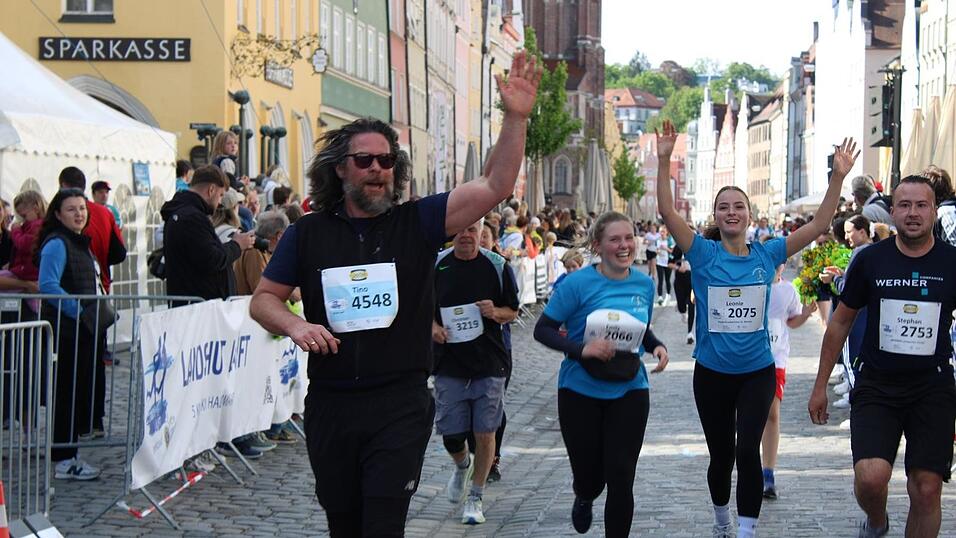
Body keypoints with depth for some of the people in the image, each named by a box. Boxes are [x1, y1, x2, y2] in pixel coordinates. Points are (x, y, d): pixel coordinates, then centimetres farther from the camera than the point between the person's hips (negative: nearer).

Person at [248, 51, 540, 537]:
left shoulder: (417, 222, 0)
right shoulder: (308, 233, 4)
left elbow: (495, 187, -9)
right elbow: (263, 299, 9)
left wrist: (515, 118, -20)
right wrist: (295, 325, -13)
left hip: (400, 407, -2)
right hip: (329, 406, 3)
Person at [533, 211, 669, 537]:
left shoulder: (644, 284, 1)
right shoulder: (578, 283, -14)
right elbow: (542, 330, -12)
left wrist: (657, 346, -5)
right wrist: (580, 349, -27)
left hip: (629, 392, 2)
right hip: (581, 391, -2)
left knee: (621, 480, -5)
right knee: (589, 474, 11)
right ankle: (583, 499, 50)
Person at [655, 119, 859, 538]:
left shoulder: (767, 255, -1)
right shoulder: (704, 253, -6)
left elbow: (818, 225, -3)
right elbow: (667, 212, -17)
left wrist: (838, 177, -13)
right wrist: (664, 162, -29)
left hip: (757, 371, 0)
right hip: (712, 373, 0)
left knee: (748, 450, -15)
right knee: (721, 455, 12)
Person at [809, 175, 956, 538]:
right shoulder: (870, 260, 0)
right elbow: (841, 322, 9)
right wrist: (820, 385, 9)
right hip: (877, 386, -1)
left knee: (927, 490, 0)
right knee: (871, 476, -18)